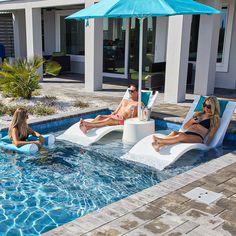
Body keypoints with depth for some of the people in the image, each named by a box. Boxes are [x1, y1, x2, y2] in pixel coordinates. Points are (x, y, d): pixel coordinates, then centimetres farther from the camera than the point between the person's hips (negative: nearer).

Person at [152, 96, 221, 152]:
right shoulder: (198, 114, 28)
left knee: (181, 135, -37)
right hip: (187, 134, 5)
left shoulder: (215, 119, 13)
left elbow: (211, 134, 2)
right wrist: (191, 121, 5)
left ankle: (159, 140, -50)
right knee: (174, 133, -31)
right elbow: (185, 127, 25)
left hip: (198, 138, -5)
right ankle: (159, 145, -56)